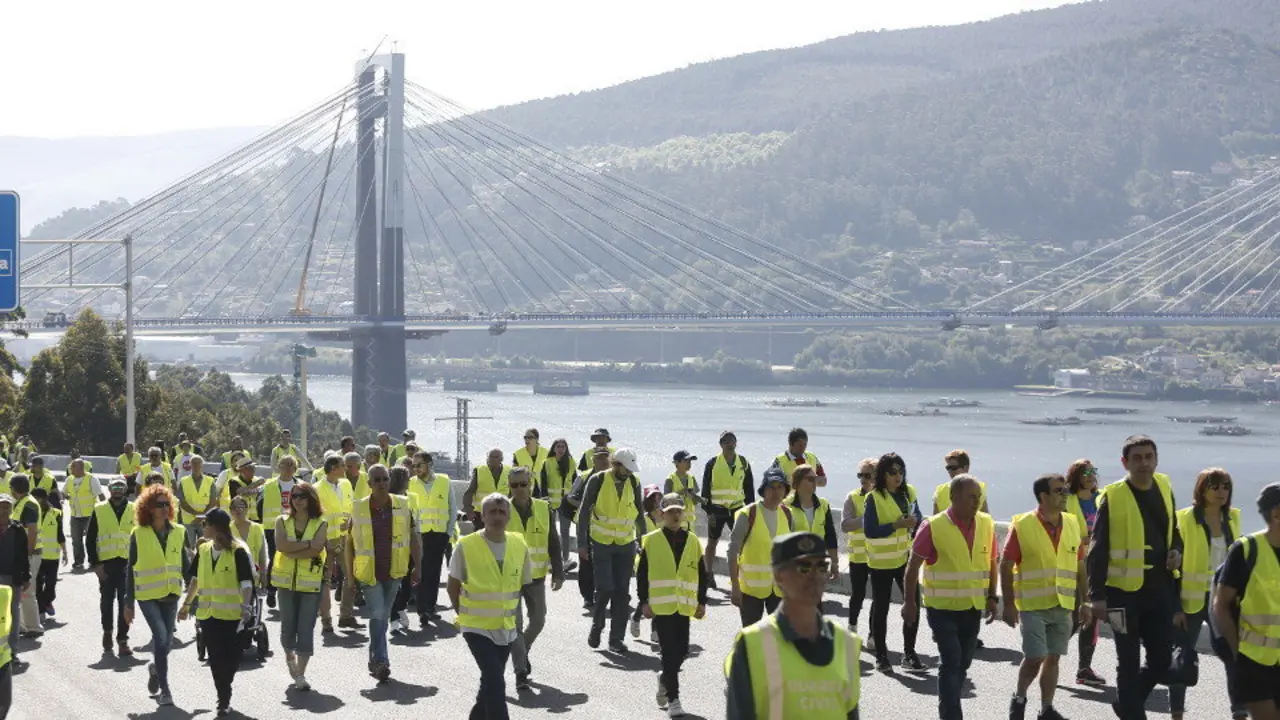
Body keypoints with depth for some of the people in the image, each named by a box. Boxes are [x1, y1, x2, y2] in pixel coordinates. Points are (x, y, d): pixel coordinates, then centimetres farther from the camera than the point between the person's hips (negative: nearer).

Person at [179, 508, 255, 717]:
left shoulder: (238, 551, -10)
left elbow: (246, 582, -13)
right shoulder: (203, 550, 8)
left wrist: (246, 605, -28)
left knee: (230, 658, 0)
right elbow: (196, 579, 21)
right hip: (207, 614, 5)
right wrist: (186, 604, 25)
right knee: (215, 660, 3)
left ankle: (224, 701, 14)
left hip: (231, 614, -5)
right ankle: (224, 700, 11)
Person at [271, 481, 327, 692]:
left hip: (311, 581, -2)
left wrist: (292, 551, -14)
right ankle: (289, 656, 40)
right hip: (286, 580, 2)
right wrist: (307, 543, -16)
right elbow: (281, 545, -12)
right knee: (288, 625, 9)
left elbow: (316, 550, -14)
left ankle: (300, 674, -3)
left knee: (306, 628, -6)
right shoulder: (282, 521, 5)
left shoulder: (320, 524, 0)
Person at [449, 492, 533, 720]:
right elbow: (453, 587, -1)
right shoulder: (466, 547, -12)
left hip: (506, 628, 4)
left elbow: (524, 584, 11)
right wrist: (465, 614, 3)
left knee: (491, 682, 17)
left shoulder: (520, 546, -2)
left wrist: (514, 613, 9)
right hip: (477, 627, -4)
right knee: (495, 683, -16)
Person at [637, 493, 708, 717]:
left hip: (684, 606, 3)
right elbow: (641, 573, -1)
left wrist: (701, 602, 8)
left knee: (681, 650, 6)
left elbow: (701, 574, 12)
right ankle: (673, 699, 0)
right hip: (661, 605, -3)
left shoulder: (693, 541, 8)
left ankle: (665, 679, 35)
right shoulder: (651, 541, -1)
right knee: (669, 652, -6)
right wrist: (644, 602, -6)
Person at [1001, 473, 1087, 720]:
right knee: (1034, 658, -7)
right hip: (1032, 606, -4)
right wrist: (1009, 605, -10)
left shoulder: (1073, 524, 6)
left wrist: (1083, 602, 11)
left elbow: (1080, 567, 13)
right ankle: (1019, 698, 18)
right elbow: (1006, 566, -7)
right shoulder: (1022, 526, -9)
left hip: (1063, 606, 4)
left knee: (1053, 658, 8)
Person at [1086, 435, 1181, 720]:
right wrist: (1097, 595, -14)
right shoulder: (1113, 496, -10)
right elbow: (1098, 550, -10)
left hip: (1160, 589, 5)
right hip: (1124, 591, -5)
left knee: (1161, 659, 10)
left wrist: (1176, 552, -1)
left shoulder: (1164, 489, 7)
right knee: (1130, 662, 3)